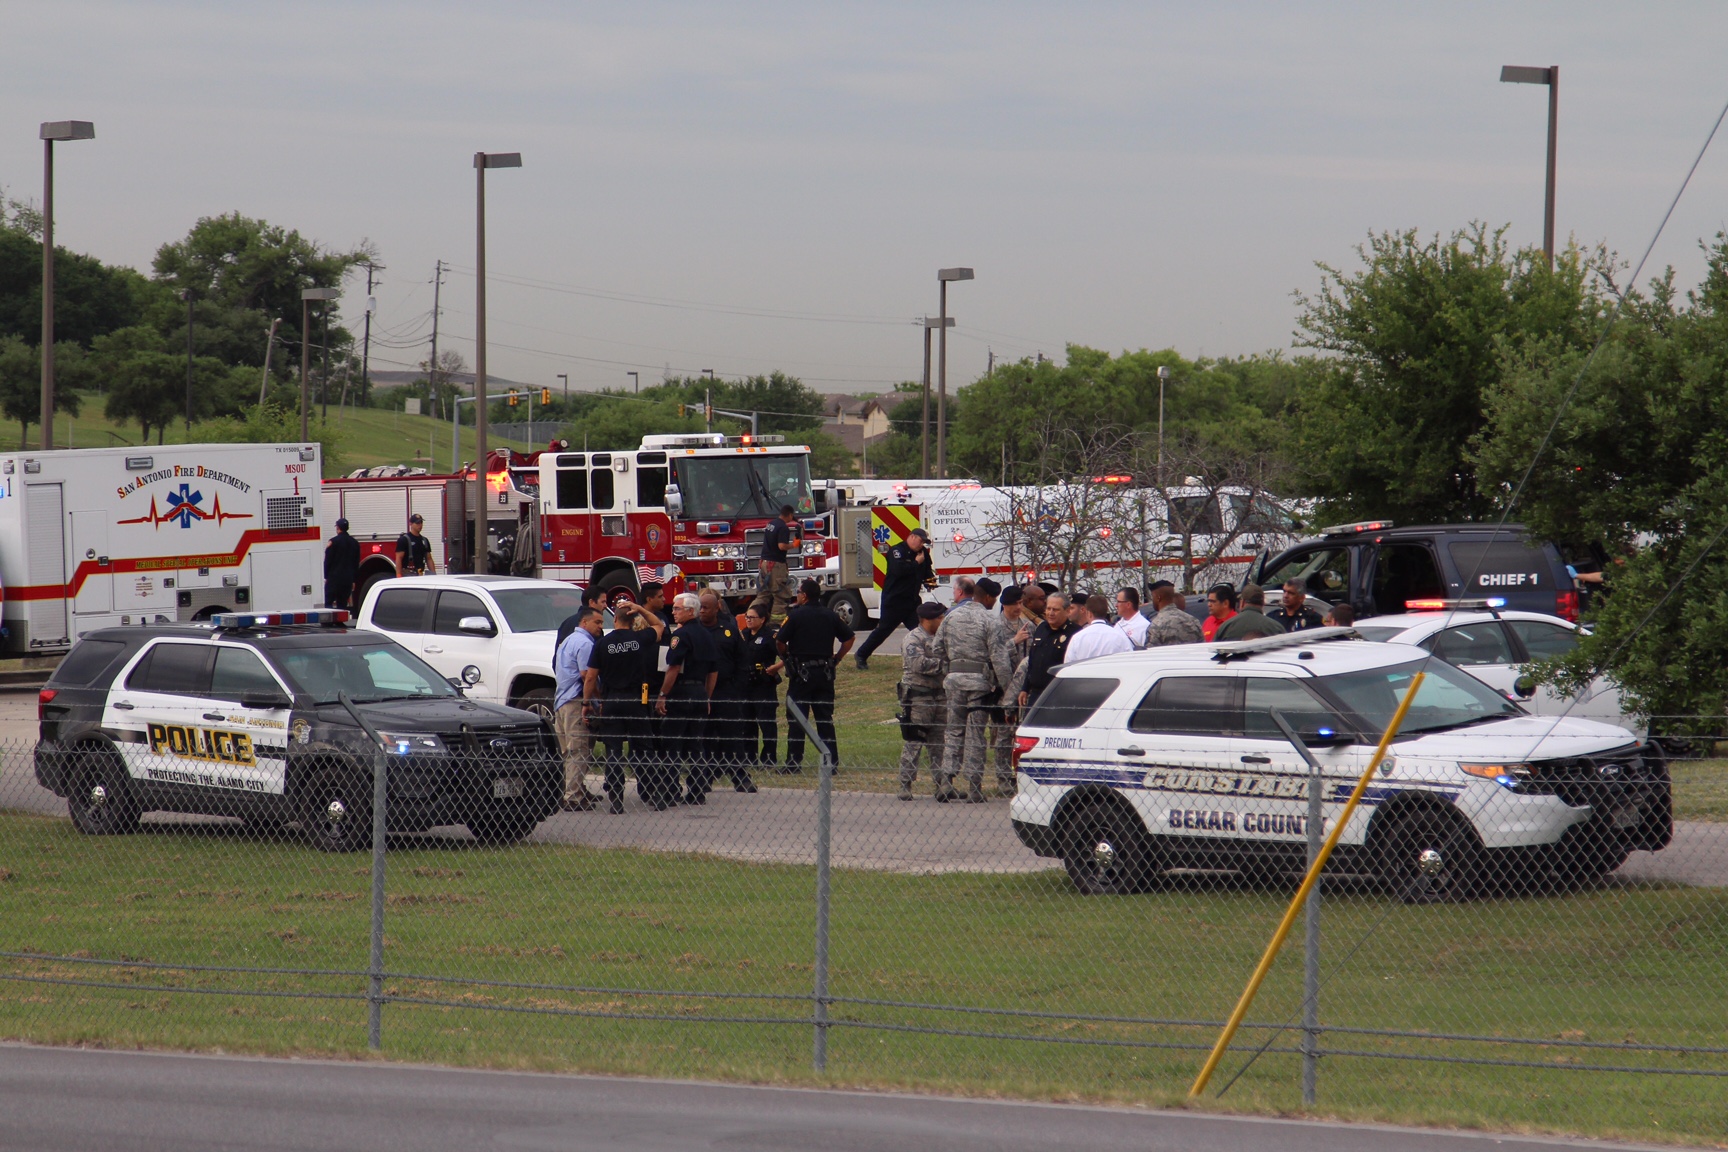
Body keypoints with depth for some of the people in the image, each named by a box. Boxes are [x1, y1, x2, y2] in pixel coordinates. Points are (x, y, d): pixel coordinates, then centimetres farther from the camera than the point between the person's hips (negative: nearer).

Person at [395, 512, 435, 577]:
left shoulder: (424, 541, 15)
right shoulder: (403, 539, -5)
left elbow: (429, 559, 17)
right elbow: (398, 559, -11)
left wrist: (434, 575, 7)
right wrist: (399, 576, -20)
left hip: (421, 575, 7)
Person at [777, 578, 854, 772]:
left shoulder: (795, 616, -8)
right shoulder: (830, 616, 6)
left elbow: (779, 642, -12)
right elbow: (849, 637, 9)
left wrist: (788, 657, 6)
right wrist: (836, 658, 12)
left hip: (802, 674, -4)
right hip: (825, 674, 5)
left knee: (796, 720, 0)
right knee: (825, 719, 9)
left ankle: (794, 762, -2)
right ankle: (831, 761, 7)